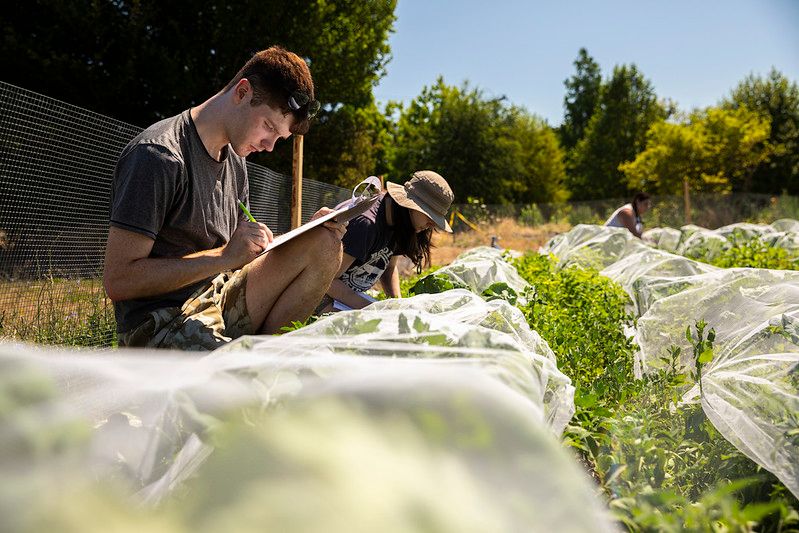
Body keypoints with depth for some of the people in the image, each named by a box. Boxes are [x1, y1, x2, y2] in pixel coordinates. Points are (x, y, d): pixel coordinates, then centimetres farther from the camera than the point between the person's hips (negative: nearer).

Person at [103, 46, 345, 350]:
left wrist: (312, 233, -1)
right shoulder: (156, 156, -14)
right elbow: (117, 281, -18)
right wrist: (225, 257, -21)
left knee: (325, 246, -6)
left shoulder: (235, 161, 14)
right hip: (160, 323, -9)